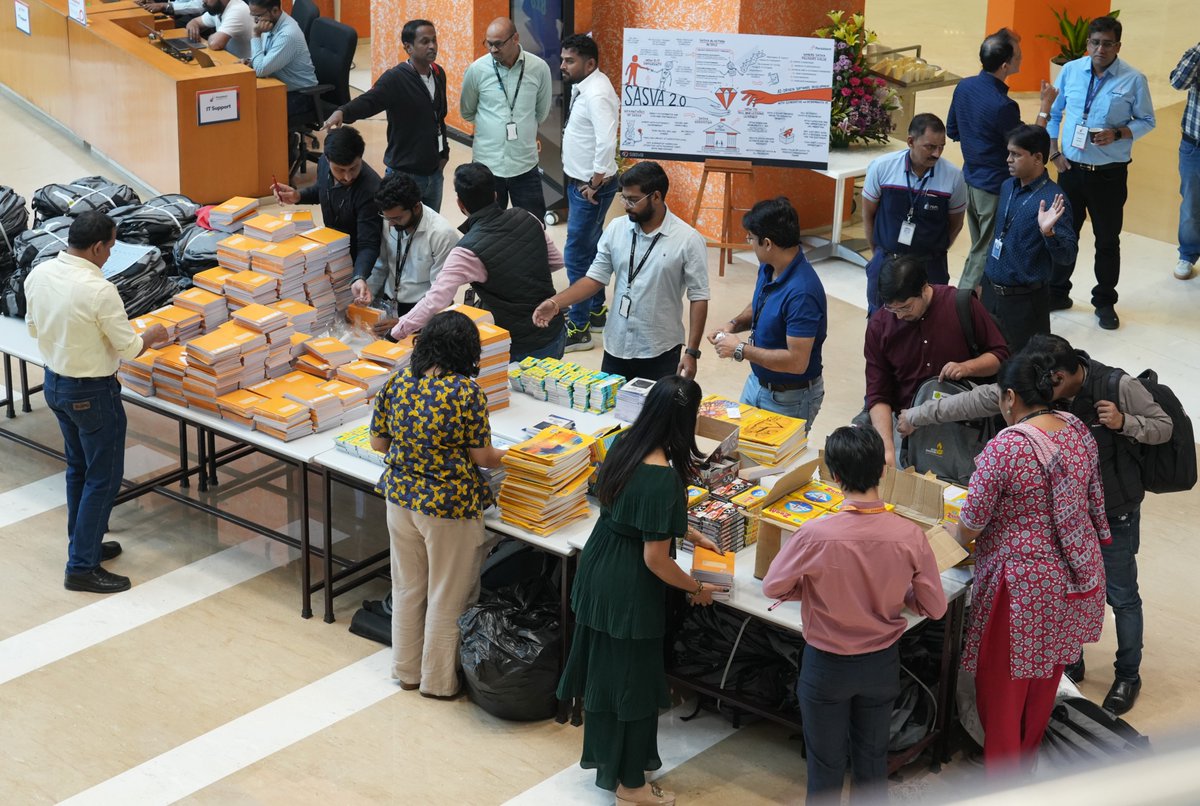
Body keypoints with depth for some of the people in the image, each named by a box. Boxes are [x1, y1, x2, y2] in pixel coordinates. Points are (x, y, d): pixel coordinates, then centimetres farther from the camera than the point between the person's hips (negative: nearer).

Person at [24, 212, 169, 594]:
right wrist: (152, 335, 2)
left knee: (78, 468, 23)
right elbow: (129, 348, -18)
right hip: (91, 393, -8)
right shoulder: (99, 291, -27)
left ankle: (84, 545, 35)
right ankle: (82, 568, 8)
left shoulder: (38, 275, -5)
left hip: (54, 383, 8)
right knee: (103, 479, 4)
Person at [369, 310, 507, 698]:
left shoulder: (397, 382, -4)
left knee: (407, 588, 20)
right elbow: (482, 457, -14)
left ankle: (407, 670, 35)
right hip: (449, 506, -5)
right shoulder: (466, 392, -19)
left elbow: (378, 441, 4)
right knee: (447, 597, 11)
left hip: (401, 498, 6)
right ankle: (438, 680, 24)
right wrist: (509, 456, 7)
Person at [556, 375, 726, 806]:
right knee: (633, 681, 10)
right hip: (629, 591, -8)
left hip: (597, 574, 8)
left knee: (603, 668, 25)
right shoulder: (664, 479, -30)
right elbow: (656, 560, -24)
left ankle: (602, 753, 45)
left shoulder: (624, 446, -4)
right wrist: (698, 589, -7)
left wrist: (693, 536, 21)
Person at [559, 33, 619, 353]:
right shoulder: (582, 87, 8)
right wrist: (583, 181, 16)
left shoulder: (597, 94, -23)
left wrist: (594, 185, -22)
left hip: (591, 187, -10)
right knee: (590, 249, 19)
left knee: (577, 255, -6)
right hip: (579, 181, 10)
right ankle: (596, 312, 33)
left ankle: (579, 328, 0)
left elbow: (606, 143, -31)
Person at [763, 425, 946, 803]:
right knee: (873, 757, 22)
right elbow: (934, 607, -7)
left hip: (827, 665, -2)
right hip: (882, 662, 2)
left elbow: (772, 587, -11)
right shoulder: (910, 535, -20)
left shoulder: (815, 535, -27)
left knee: (826, 762, 17)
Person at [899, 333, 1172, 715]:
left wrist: (1125, 423, -30)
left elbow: (1163, 426, -11)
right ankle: (1070, 664, 37)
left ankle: (1127, 677, 26)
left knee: (1121, 596, 7)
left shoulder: (1118, 387, -23)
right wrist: (919, 415, -5)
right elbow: (978, 400, -9)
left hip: (1114, 513, -4)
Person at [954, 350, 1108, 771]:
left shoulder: (1003, 449, -23)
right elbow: (1093, 500, 10)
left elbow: (971, 524, -15)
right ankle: (1027, 760, 42)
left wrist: (958, 537, 7)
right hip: (1074, 578, 8)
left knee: (1002, 687, 9)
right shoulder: (1079, 432, -2)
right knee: (1046, 676, 24)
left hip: (1024, 586, -7)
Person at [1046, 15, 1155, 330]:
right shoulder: (1070, 71, -1)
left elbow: (1146, 121, -2)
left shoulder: (1133, 80, -11)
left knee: (1107, 239, 9)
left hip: (1109, 174, -3)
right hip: (1071, 169, 3)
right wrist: (1054, 152, 3)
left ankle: (1105, 302, 24)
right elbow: (1053, 114, 10)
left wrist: (1118, 134, -19)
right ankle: (1057, 293, 30)